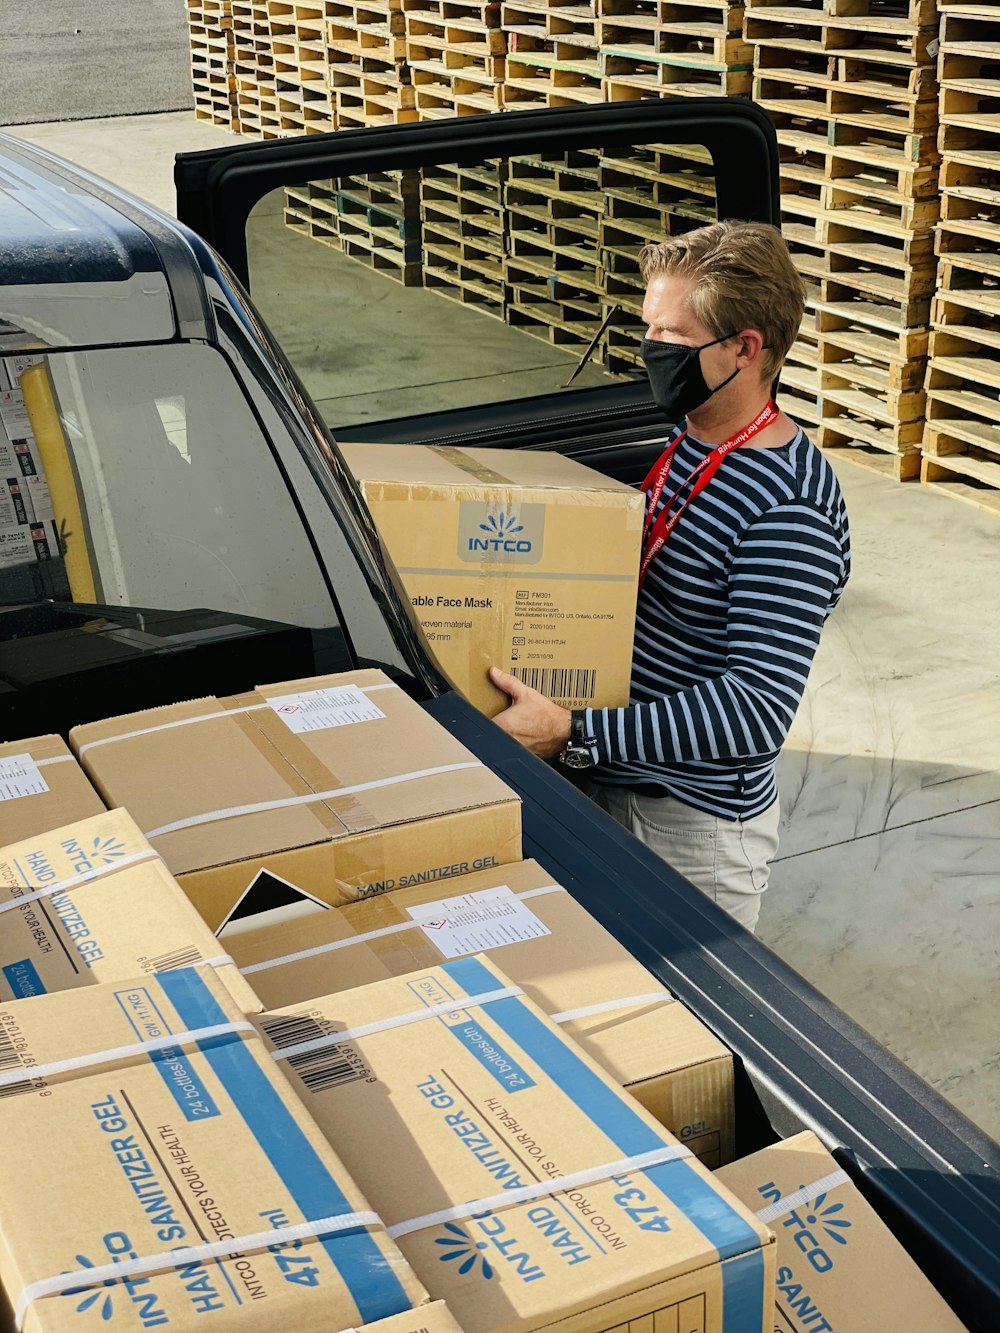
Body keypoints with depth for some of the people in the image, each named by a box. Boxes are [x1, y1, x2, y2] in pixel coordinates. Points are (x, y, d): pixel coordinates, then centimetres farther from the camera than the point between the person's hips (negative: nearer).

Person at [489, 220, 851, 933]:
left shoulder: (791, 513, -26)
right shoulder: (687, 439, 3)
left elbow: (761, 708, -31)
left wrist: (573, 734, -33)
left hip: (695, 828, -8)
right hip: (618, 782, 9)